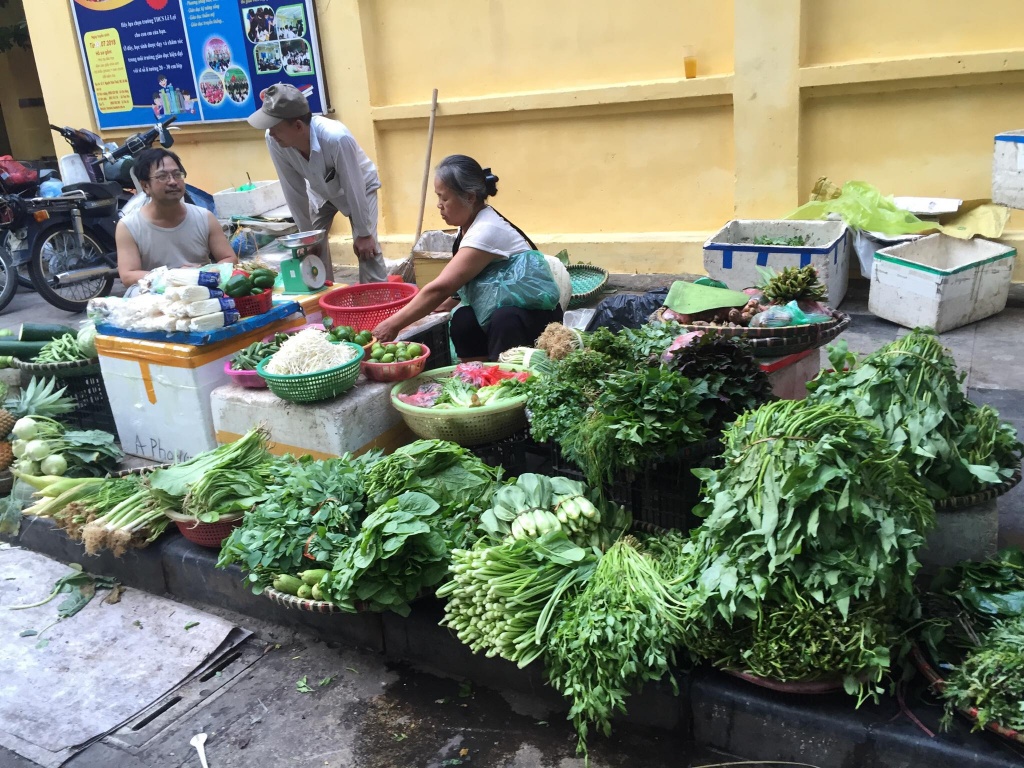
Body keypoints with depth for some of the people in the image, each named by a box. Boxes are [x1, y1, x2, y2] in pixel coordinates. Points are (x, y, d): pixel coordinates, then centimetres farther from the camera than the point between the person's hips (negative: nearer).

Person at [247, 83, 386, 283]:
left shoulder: (337, 138, -42)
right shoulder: (274, 141, -29)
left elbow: (354, 189, -31)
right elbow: (294, 191, -18)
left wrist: (363, 234, -22)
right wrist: (307, 234, -11)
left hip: (359, 188, -4)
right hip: (322, 190, 4)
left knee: (367, 250, -16)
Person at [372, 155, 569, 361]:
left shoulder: (486, 230, -25)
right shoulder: (469, 225, 3)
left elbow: (441, 287, -30)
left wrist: (393, 324, -27)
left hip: (534, 313, -7)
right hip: (499, 311, 7)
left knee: (504, 320, -36)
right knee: (463, 321, -21)